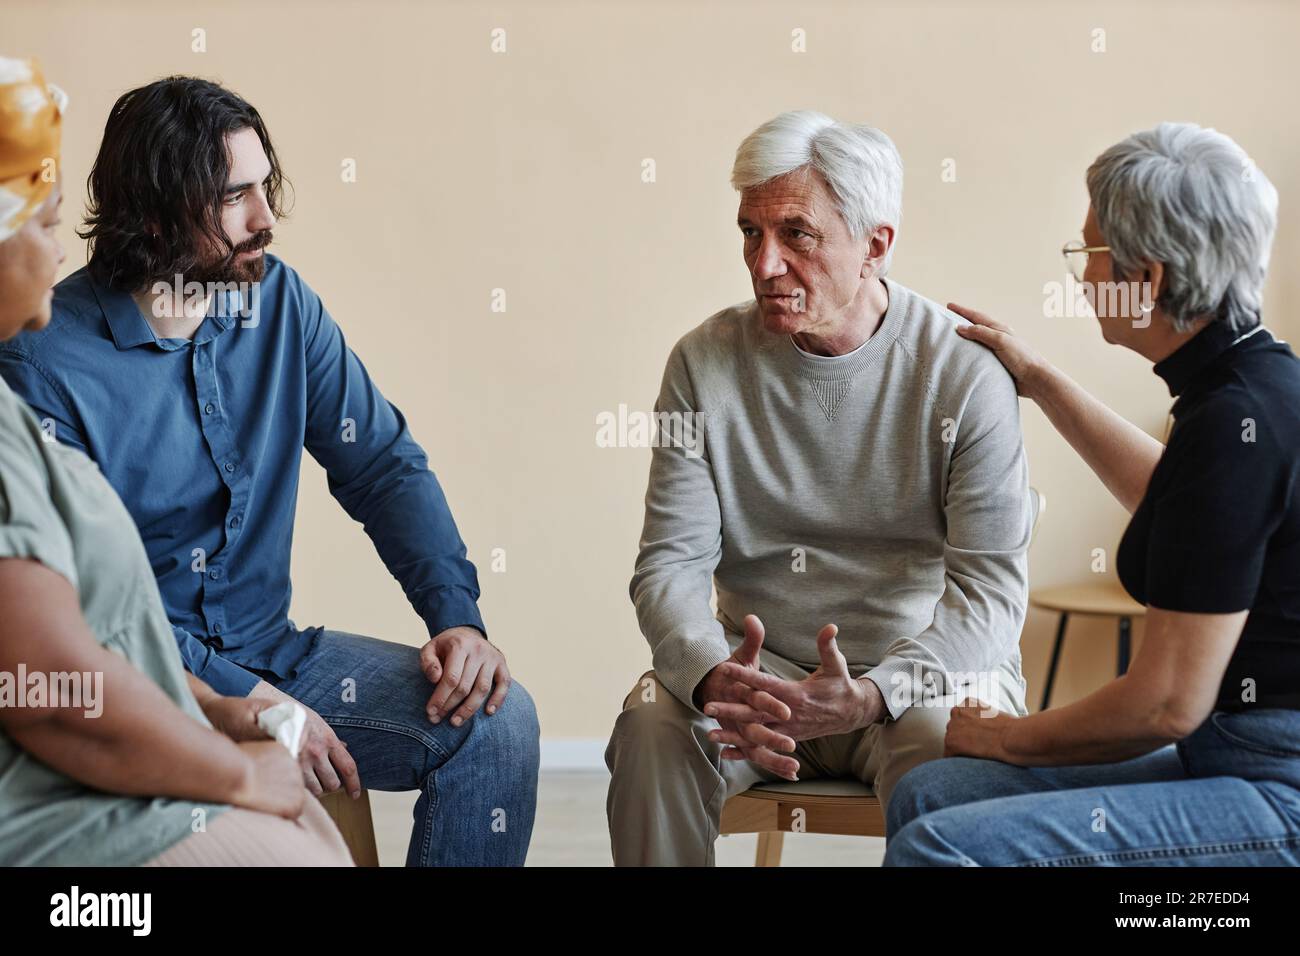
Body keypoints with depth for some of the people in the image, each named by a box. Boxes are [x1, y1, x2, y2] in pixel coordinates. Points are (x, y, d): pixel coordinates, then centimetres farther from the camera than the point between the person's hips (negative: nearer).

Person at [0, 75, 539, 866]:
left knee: (497, 719, -13)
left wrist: (457, 615, -11)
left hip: (268, 651, 6)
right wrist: (243, 699, -21)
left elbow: (382, 464, 5)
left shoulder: (279, 302, 2)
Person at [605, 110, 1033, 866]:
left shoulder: (965, 372, -9)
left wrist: (867, 696, -30)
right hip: (764, 667, 2)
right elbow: (672, 562, -6)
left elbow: (990, 586, -13)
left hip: (924, 665, -2)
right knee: (651, 725, -27)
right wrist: (713, 679, -28)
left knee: (942, 746, -34)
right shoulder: (706, 363, -1)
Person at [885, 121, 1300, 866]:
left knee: (939, 846, -21)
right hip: (1233, 759, 10)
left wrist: (1010, 737, -3)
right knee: (927, 794, 6)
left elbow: (1170, 703, -20)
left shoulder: (1235, 421, -21)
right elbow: (1165, 494, 34)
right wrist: (1037, 379, 37)